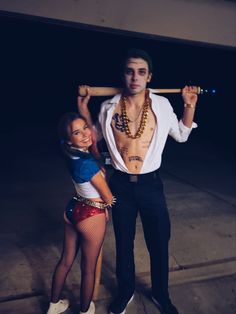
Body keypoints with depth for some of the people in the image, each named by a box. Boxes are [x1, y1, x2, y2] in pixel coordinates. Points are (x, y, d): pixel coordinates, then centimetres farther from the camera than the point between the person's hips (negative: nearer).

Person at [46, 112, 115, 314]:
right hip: (92, 216, -8)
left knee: (66, 261, 25)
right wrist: (108, 205, 6)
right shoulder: (87, 163, -27)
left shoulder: (72, 154, -4)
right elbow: (108, 197, -14)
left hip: (73, 210, 8)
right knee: (88, 268, 16)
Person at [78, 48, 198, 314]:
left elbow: (182, 135, 9)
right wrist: (83, 107, -2)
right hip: (121, 185, 1)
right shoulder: (108, 107, -5)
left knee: (159, 244, 12)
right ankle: (125, 292, 44)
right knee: (123, 243, 17)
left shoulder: (161, 105, -4)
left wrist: (189, 106, -3)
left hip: (150, 184, 0)